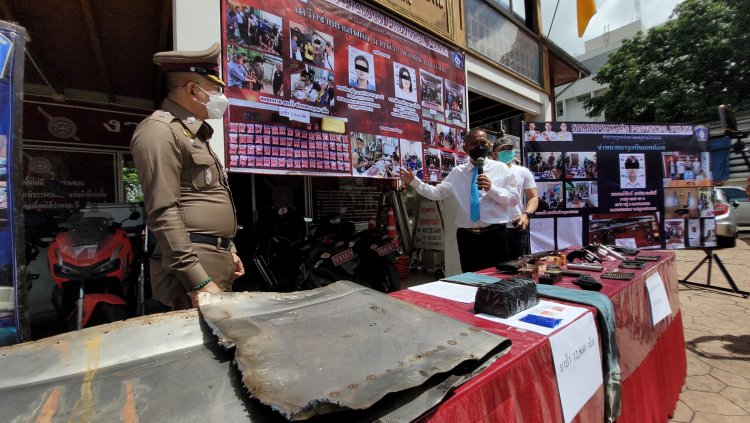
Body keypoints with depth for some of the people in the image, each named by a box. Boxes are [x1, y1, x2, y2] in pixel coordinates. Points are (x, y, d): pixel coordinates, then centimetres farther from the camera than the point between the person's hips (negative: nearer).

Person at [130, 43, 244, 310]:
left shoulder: (194, 133, 21)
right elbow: (163, 213, -18)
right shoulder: (160, 130, -9)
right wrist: (198, 281, -22)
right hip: (193, 268, -9)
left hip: (215, 264, 9)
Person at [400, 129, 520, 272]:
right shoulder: (457, 172, 6)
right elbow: (436, 193, 1)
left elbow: (515, 198, -1)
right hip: (467, 237, 1)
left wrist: (491, 188, -17)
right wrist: (413, 181, -6)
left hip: (495, 235, -1)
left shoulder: (501, 168, 3)